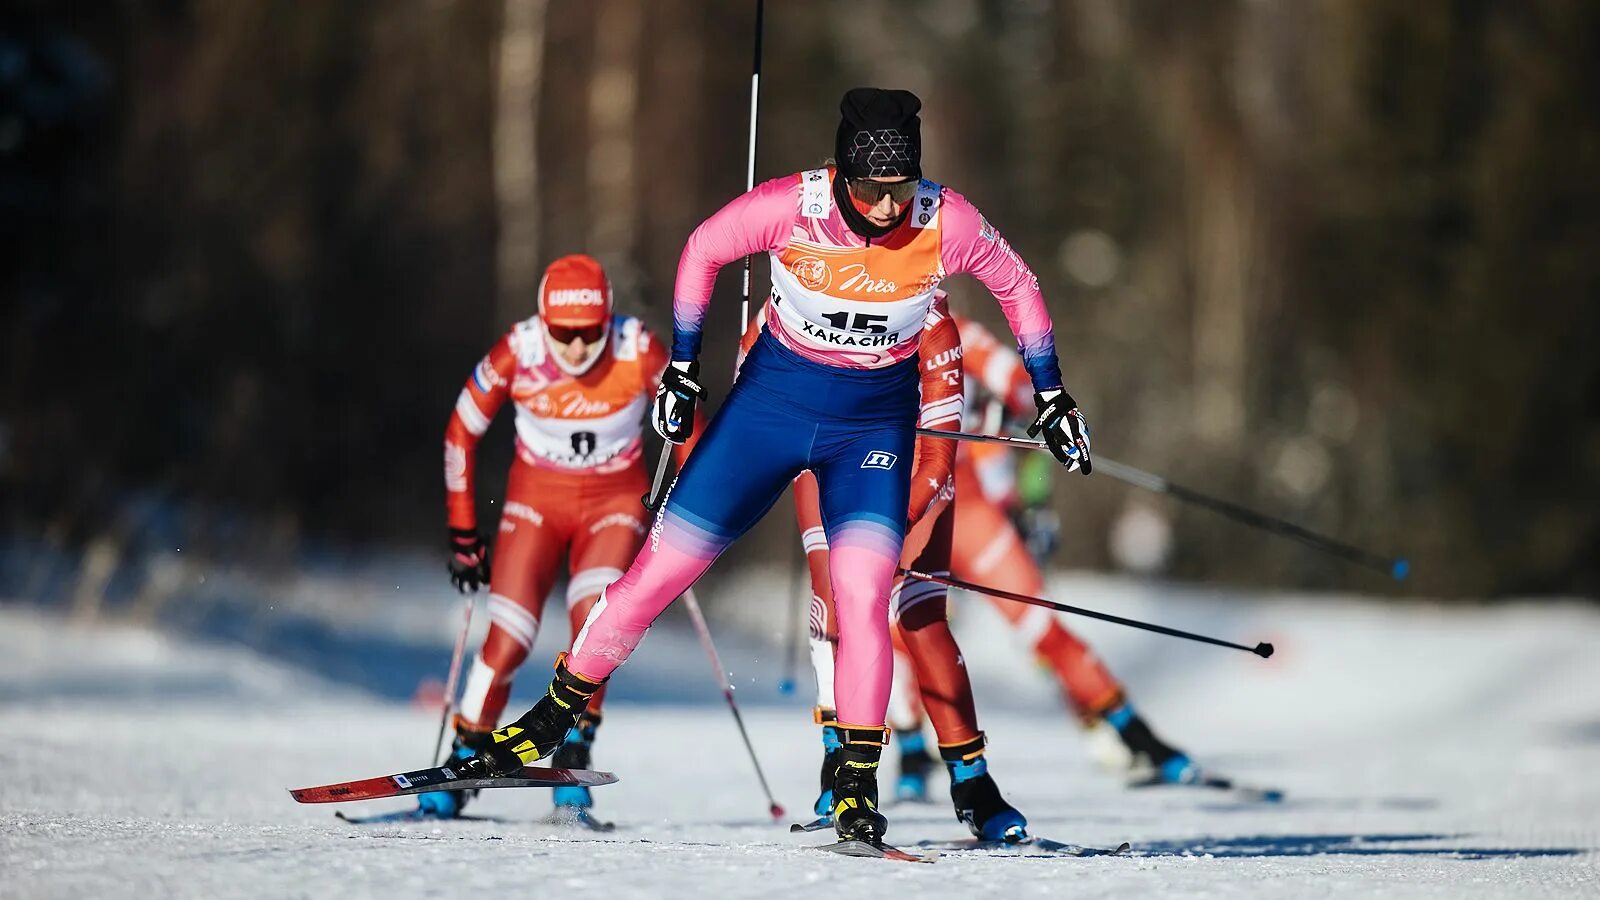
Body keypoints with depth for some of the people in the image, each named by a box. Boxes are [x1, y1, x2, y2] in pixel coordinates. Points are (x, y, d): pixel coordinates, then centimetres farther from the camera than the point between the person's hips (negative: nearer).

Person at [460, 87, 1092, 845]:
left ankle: (857, 782, -7)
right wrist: (681, 366, 0)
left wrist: (1051, 398, 5)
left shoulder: (947, 223, -20)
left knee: (862, 595, -20)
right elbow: (703, 250, -3)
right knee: (661, 568, 1)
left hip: (875, 422, 0)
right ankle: (557, 713, 19)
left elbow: (1017, 285, 0)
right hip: (773, 398, 0)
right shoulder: (791, 206, -22)